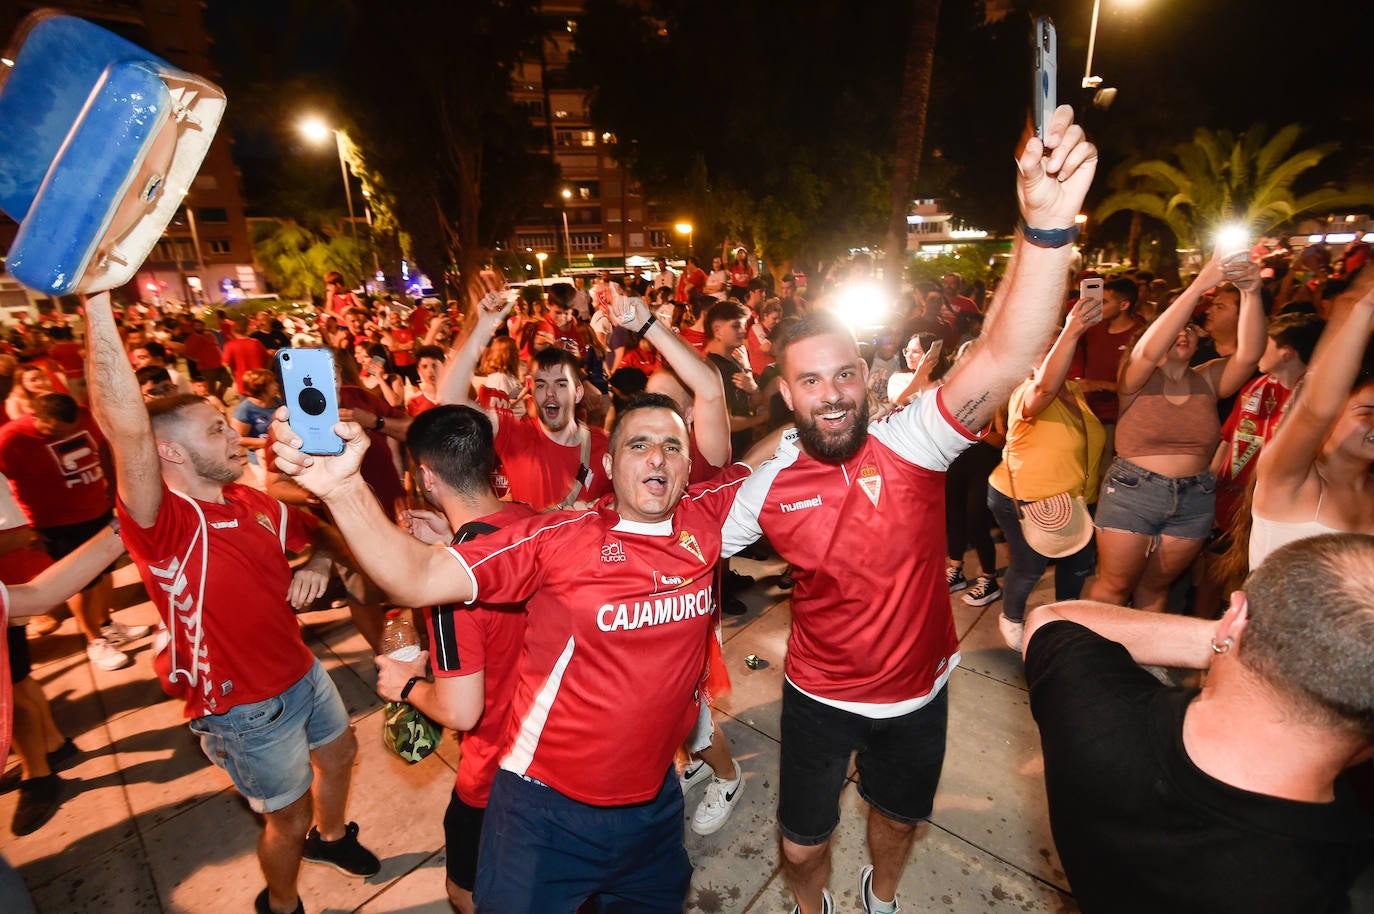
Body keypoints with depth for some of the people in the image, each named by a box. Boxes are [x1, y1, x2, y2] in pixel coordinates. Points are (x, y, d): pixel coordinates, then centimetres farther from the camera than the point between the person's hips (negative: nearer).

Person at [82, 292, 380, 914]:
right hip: (245, 705, -7)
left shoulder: (255, 504, -2)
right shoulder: (160, 524, -25)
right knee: (289, 816, 14)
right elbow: (126, 427, -44)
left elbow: (320, 533, 13)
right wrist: (97, 298, -50)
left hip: (301, 670, 7)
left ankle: (330, 836, 58)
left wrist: (318, 563, -11)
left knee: (339, 752, 28)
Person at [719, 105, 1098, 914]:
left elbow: (1007, 360, -40)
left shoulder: (911, 443, -23)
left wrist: (1047, 225, -50)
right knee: (803, 844, 18)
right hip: (819, 694, 0)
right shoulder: (767, 488, -18)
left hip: (917, 689, 1)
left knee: (899, 819, 28)